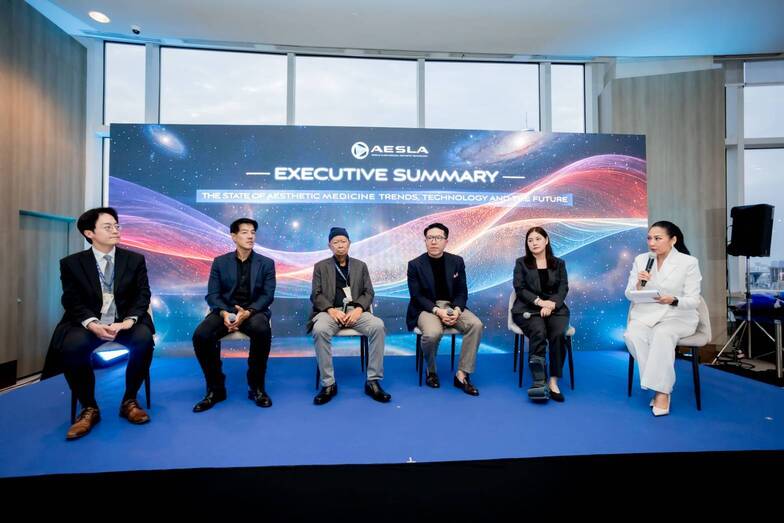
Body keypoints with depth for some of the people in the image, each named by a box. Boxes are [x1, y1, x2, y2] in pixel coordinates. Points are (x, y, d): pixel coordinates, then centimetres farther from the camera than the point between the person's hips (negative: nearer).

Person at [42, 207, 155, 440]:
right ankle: (89, 408, -9)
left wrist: (129, 320, -20)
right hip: (89, 324, 0)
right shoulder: (71, 263, 5)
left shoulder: (135, 259, 6)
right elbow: (72, 302, -3)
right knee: (70, 345, -32)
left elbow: (143, 295, -1)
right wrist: (92, 324, -23)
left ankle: (129, 401, -11)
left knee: (144, 338, -33)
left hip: (125, 322, 0)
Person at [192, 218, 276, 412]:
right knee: (200, 336, -27)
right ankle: (216, 388, -5)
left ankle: (257, 387, -14)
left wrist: (247, 312, -22)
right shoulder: (220, 262, 8)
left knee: (262, 331, -36)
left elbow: (267, 295, -3)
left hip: (254, 311, -1)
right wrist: (224, 313, -20)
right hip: (225, 311, 2)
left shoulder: (266, 263, 5)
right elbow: (212, 295, 1)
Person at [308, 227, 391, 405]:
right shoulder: (320, 266, 13)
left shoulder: (360, 265, 17)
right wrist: (331, 310, -16)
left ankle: (373, 381, -20)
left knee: (378, 326, -29)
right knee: (319, 330, -35)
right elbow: (316, 295, 3)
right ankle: (328, 384, -22)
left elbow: (369, 292, 9)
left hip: (355, 310, 1)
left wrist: (358, 309, -12)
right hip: (330, 311, -1)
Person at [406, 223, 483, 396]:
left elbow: (462, 292, 5)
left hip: (452, 306, 3)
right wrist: (437, 311, -22)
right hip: (427, 308, -3)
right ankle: (431, 371, -2)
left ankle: (462, 374, -13)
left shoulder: (457, 261, 5)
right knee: (433, 333, -34)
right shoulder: (415, 265, -3)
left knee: (476, 324, -25)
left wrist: (457, 310, -16)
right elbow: (416, 296, -7)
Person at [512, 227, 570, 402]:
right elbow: (520, 289, 1)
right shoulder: (521, 263, 12)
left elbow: (563, 289, 5)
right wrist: (540, 302, -14)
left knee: (558, 334, -30)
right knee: (538, 333, -33)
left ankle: (553, 382, -24)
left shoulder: (559, 264, 17)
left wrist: (551, 304, -15)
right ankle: (539, 383, -35)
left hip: (555, 308, 2)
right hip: (528, 309, -2)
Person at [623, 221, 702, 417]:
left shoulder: (689, 262, -3)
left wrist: (673, 301, -29)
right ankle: (662, 387, -15)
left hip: (678, 315, -2)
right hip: (645, 314, 3)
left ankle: (661, 390, -23)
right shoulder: (640, 260, 5)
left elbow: (693, 301, -7)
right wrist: (639, 285, -18)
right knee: (632, 336, -29)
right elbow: (629, 295, 4)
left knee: (662, 335, -35)